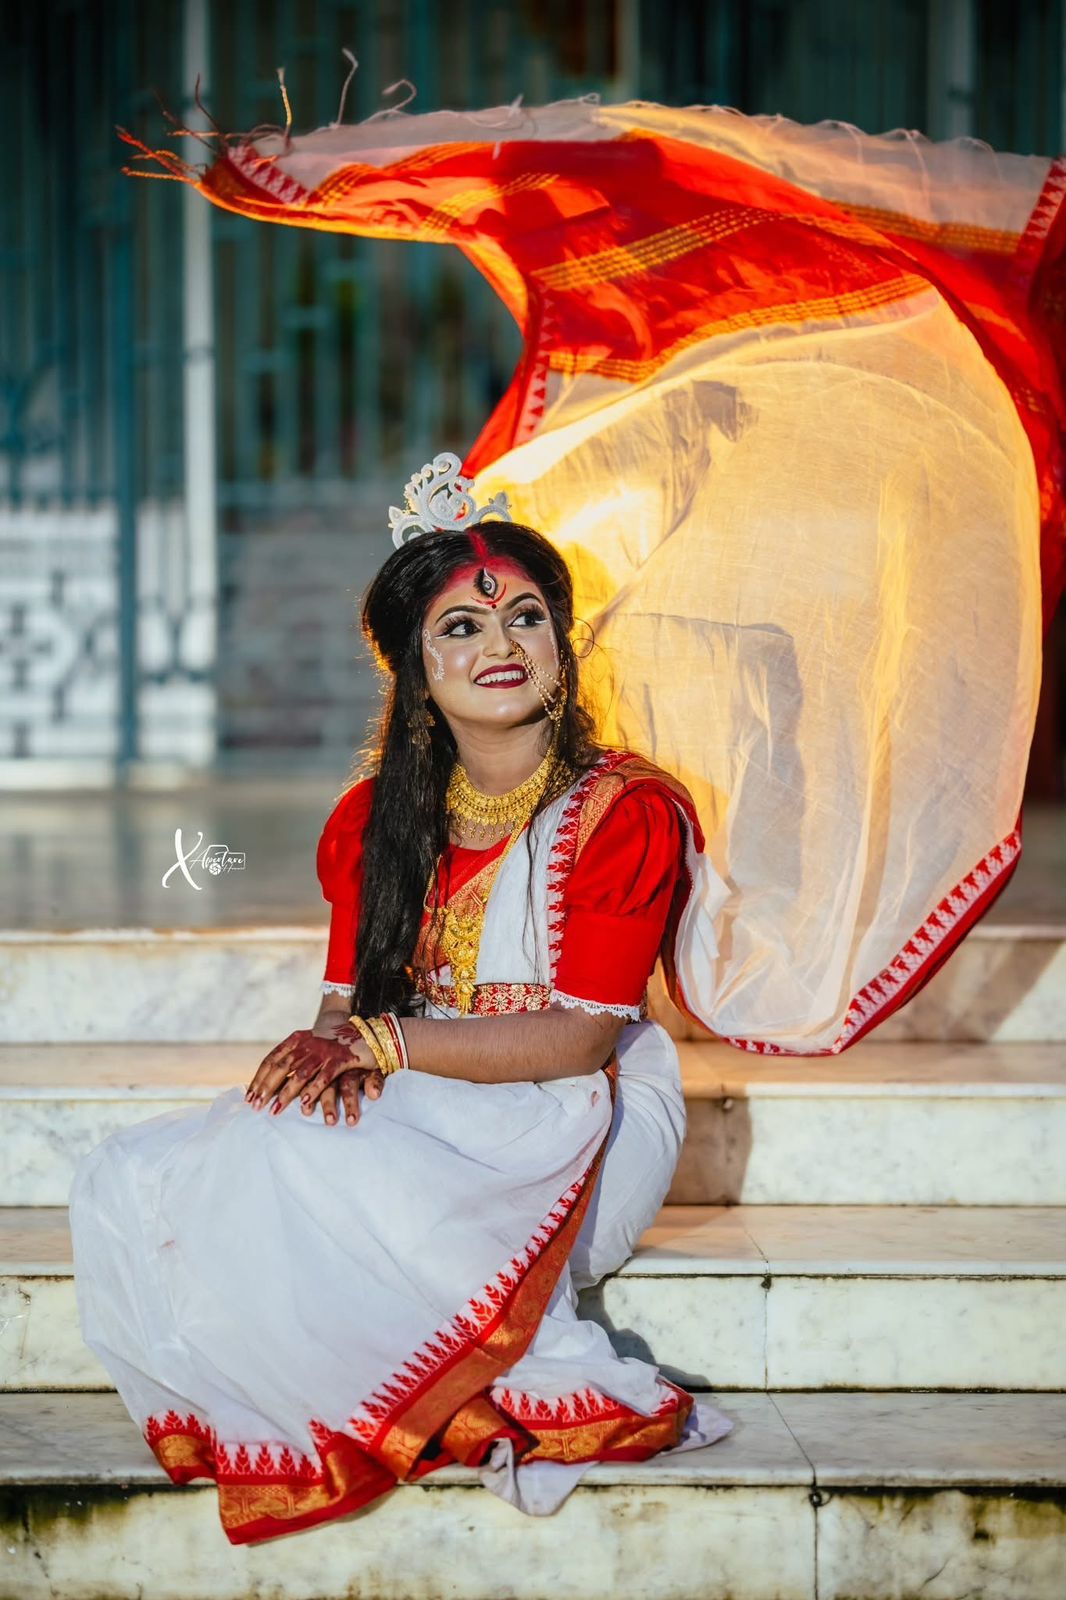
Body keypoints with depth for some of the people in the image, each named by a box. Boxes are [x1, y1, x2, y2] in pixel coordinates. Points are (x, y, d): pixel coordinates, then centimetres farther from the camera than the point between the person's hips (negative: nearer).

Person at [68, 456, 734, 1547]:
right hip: (414, 1109, 7)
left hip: (574, 1121, -6)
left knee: (303, 1175, -33)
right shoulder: (373, 818, 9)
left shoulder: (628, 811, -8)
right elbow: (348, 997, 8)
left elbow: (578, 1035, -14)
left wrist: (385, 1043, -23)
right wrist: (335, 1054, -18)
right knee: (130, 1188, -16)